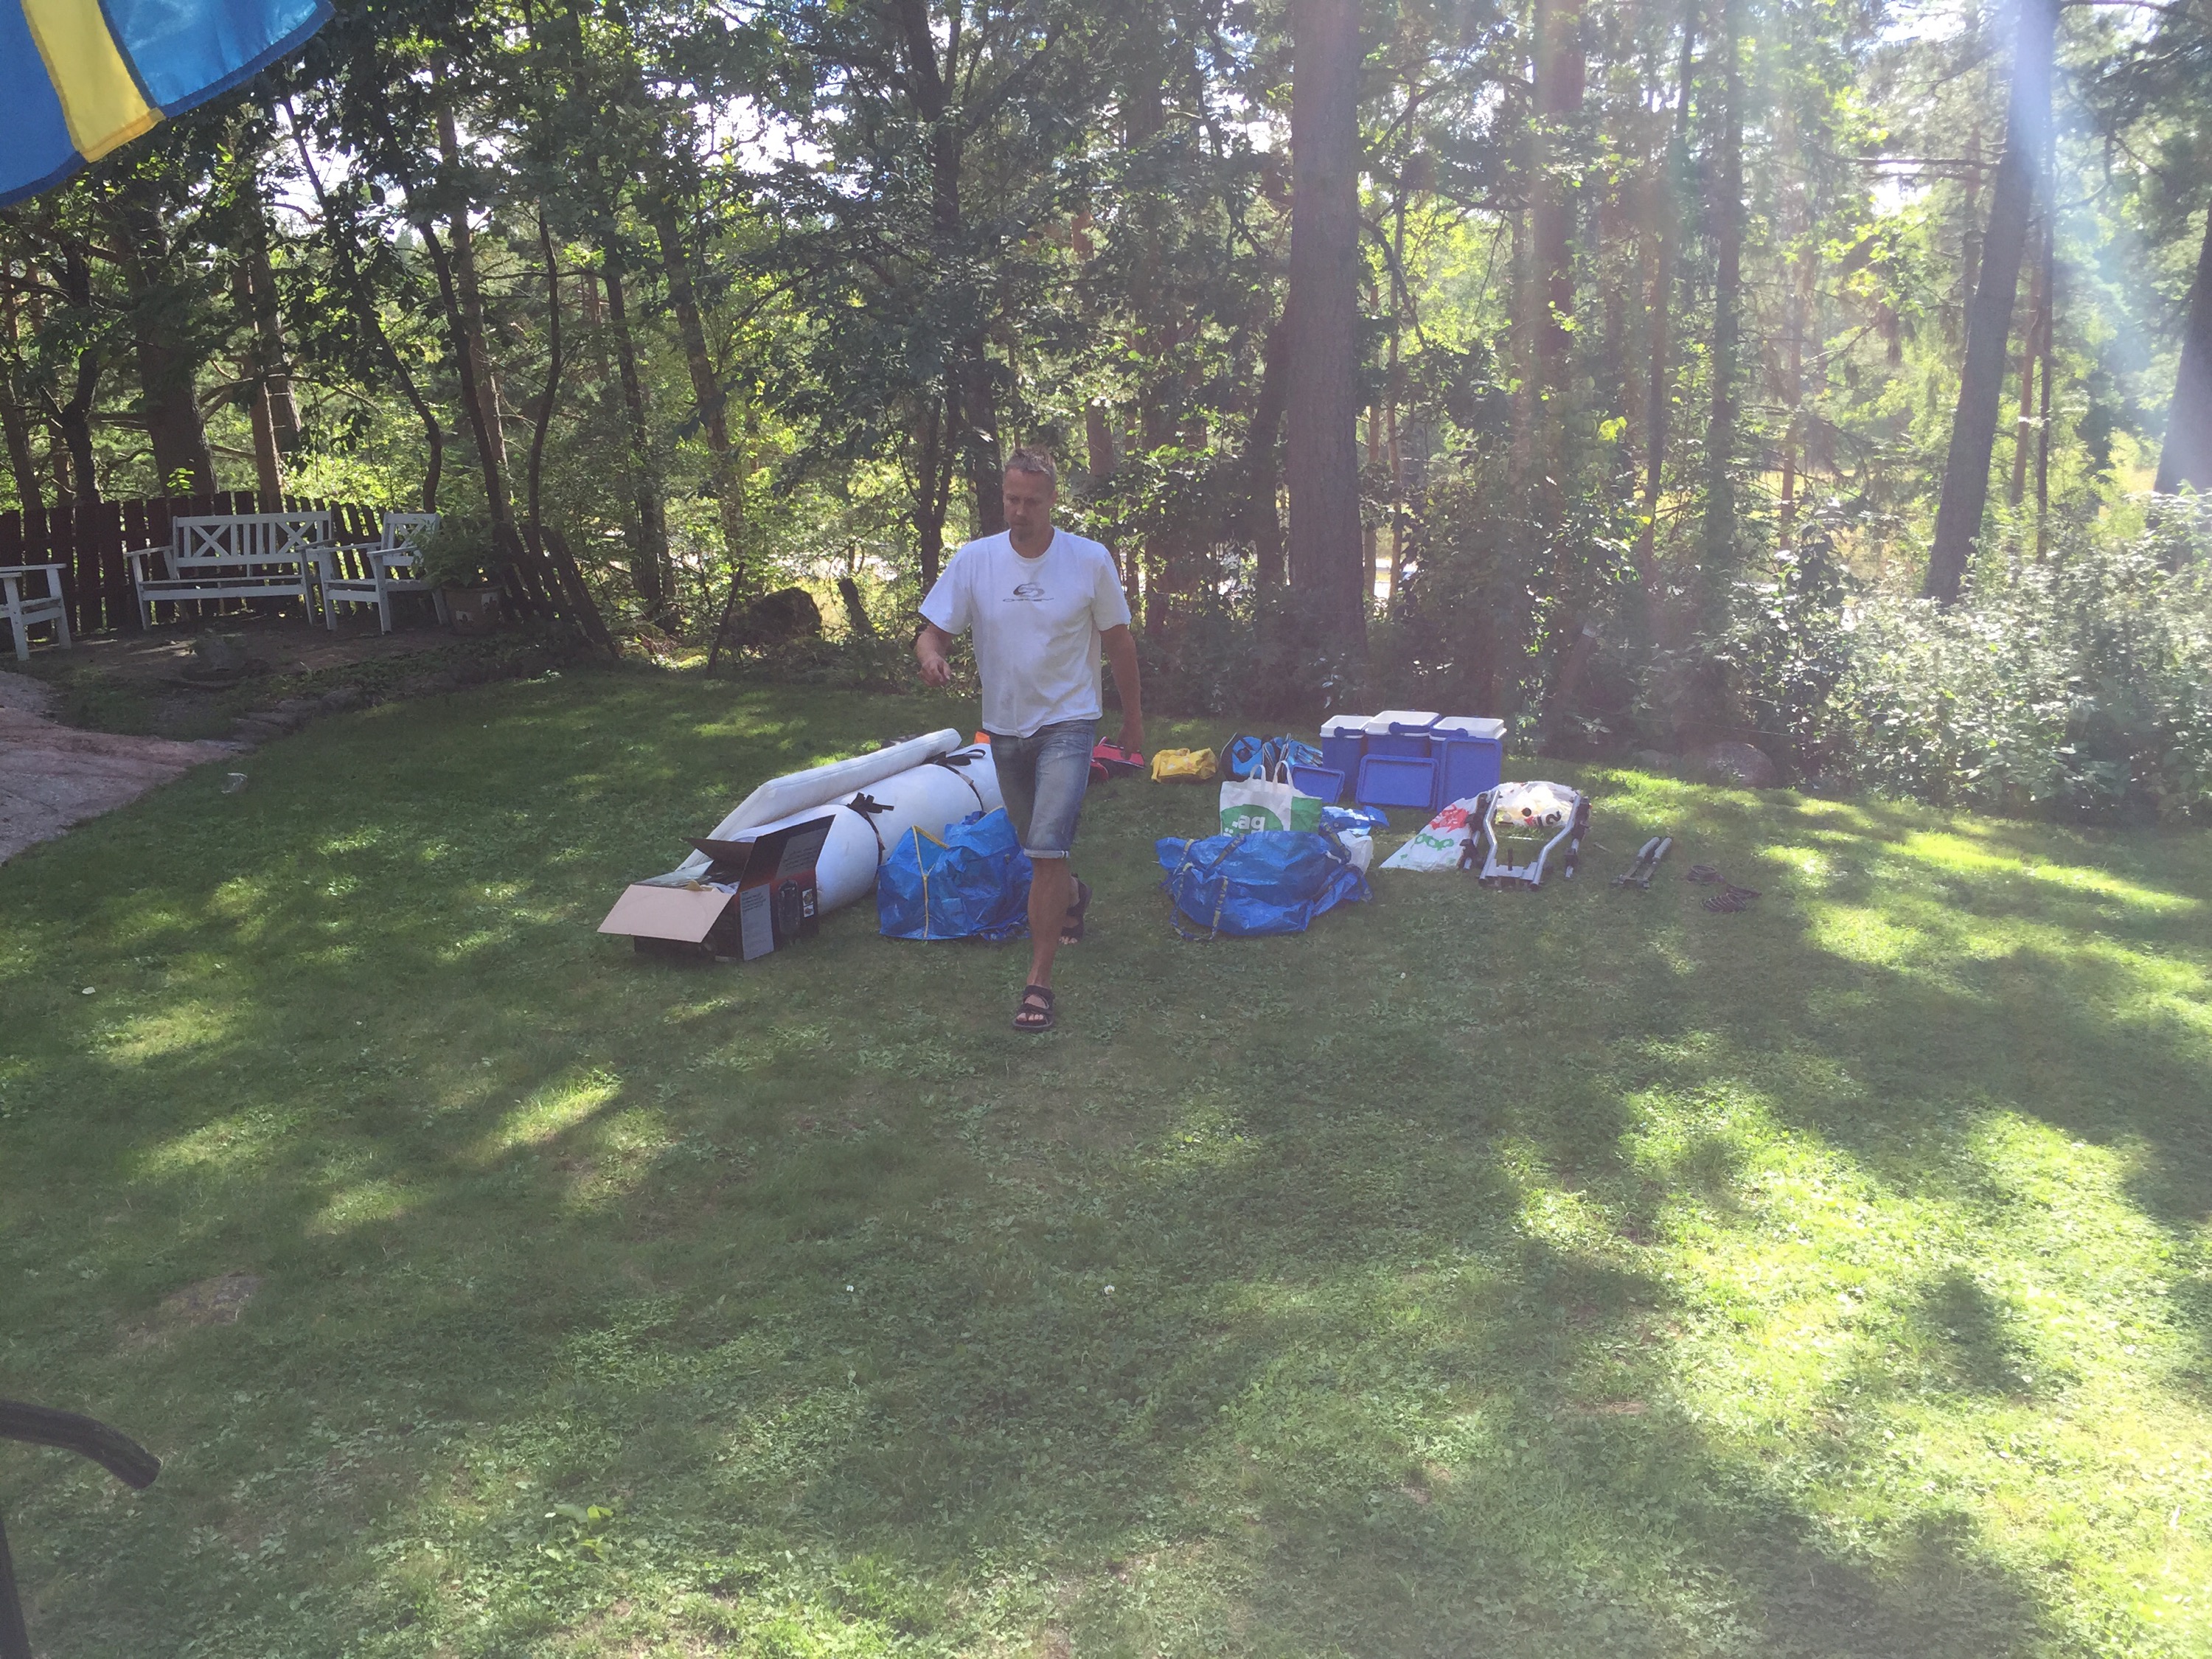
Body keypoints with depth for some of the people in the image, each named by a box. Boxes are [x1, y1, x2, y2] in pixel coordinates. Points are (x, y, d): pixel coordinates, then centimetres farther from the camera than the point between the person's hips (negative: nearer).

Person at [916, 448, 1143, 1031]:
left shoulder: (1090, 560, -9)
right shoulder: (974, 560, -6)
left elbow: (1118, 641, 2)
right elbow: (932, 631, -6)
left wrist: (1133, 716, 9)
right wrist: (931, 655, -31)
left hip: (1067, 722, -3)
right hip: (1005, 726, 4)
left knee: (1047, 849, -17)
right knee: (1038, 847, 20)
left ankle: (1039, 982, -8)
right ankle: (1072, 897, 55)